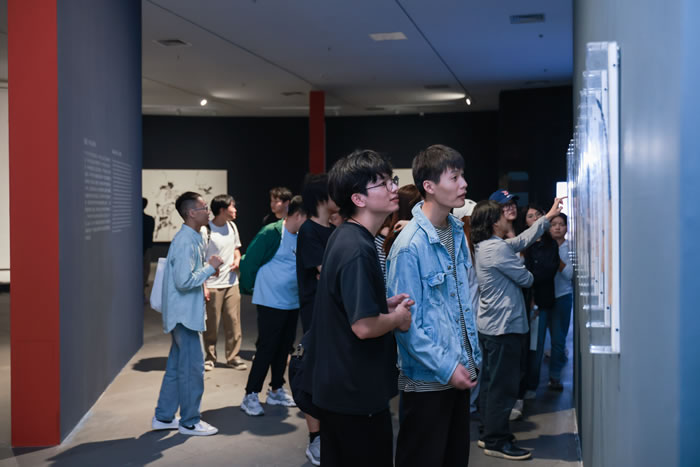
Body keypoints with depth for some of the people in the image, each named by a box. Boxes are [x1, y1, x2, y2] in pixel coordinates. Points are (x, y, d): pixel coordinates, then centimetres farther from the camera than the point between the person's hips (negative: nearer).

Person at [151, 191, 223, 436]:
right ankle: (190, 422, 10)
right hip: (184, 314, -10)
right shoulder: (185, 242, -20)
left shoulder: (193, 238, 12)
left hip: (184, 313, 10)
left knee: (176, 367, 16)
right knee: (193, 368, -1)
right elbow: (184, 281, -25)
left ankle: (163, 417, 25)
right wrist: (211, 266, -17)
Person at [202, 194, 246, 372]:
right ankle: (209, 357, 17)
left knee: (233, 322, 6)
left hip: (231, 283, 6)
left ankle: (233, 357, 17)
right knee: (211, 325, 2)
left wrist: (237, 260, 1)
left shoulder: (232, 227, 8)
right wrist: (203, 286, -15)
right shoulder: (206, 231, -13)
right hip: (212, 285, -6)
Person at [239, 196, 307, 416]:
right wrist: (249, 289, -2)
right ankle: (251, 396, 5)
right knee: (266, 349, -4)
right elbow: (249, 262, -12)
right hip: (271, 303, -7)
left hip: (292, 303, 7)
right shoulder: (272, 233, -15)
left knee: (284, 347, 14)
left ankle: (276, 391, 26)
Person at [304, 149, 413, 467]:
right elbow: (364, 326, -28)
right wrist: (398, 317, -10)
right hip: (356, 389, -10)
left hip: (336, 382, 10)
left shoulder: (344, 237, 8)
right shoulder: (358, 250, -24)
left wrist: (385, 303, 7)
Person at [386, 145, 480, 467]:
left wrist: (473, 354, 12)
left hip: (460, 372, 8)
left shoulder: (457, 231, 6)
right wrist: (446, 368, -18)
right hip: (428, 380, -8)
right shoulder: (410, 246, -20)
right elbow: (406, 323, -19)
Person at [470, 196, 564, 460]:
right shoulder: (497, 248, -19)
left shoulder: (485, 247, 12)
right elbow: (526, 279, -12)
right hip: (504, 326, -11)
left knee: (491, 383, 16)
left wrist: (548, 217, 24)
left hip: (490, 325, 11)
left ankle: (490, 435, 25)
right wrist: (528, 275, 13)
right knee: (504, 386, -3)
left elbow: (524, 239, 19)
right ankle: (497, 442, 4)